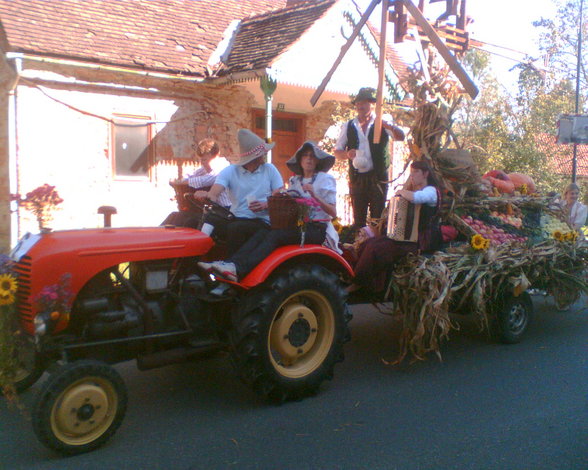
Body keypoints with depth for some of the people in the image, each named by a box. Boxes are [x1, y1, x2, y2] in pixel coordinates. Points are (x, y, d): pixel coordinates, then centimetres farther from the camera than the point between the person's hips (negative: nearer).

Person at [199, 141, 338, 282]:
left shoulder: (325, 179, 4)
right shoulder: (294, 181, 20)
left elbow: (333, 213, -5)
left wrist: (314, 195, -19)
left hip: (317, 229, -5)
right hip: (297, 225, 5)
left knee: (274, 235, -32)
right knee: (262, 233, -24)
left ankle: (238, 270, -49)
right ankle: (230, 263, -42)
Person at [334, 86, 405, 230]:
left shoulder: (382, 122, 3)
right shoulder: (348, 126, 10)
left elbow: (401, 137, -13)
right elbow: (337, 151, 11)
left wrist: (389, 126, -34)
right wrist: (347, 154, -12)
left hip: (378, 178, -2)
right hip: (357, 178, 2)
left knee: (378, 217, 0)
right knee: (358, 218, 5)